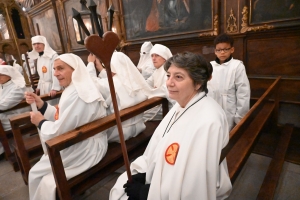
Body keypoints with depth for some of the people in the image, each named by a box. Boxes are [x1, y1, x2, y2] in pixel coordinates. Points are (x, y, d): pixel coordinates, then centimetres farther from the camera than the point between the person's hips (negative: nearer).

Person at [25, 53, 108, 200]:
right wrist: (40, 104, 0)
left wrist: (41, 122, -6)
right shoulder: (74, 89, 7)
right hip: (78, 143, 9)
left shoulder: (77, 95, -27)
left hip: (86, 148, -9)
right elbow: (61, 117, 9)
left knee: (37, 173, 6)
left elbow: (58, 131, -25)